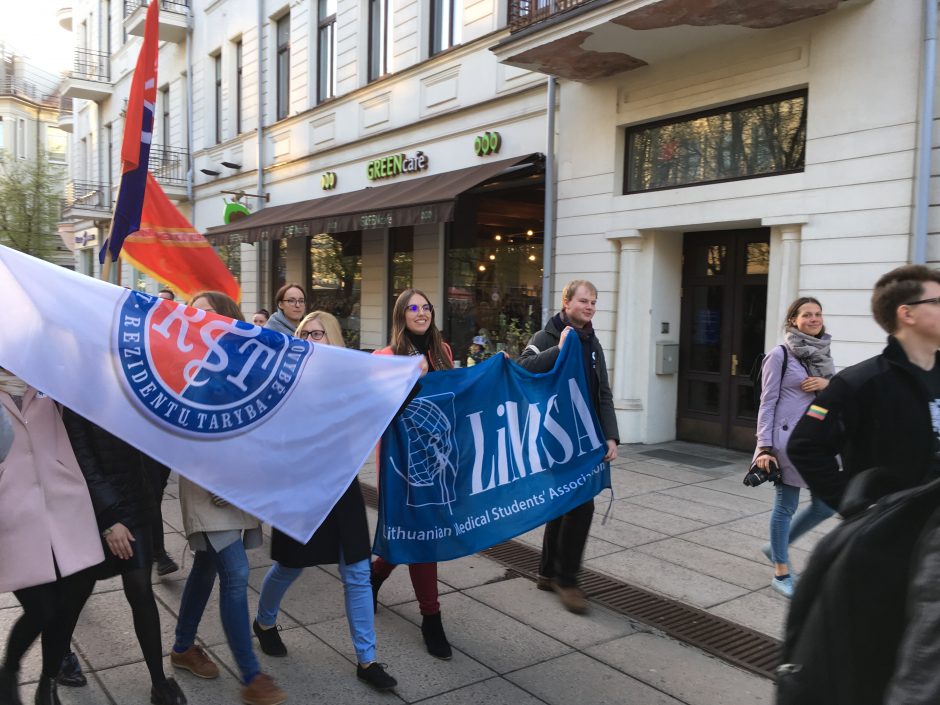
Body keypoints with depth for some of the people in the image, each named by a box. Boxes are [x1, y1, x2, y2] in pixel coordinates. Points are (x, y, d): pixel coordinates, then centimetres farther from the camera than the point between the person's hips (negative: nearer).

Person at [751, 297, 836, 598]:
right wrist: (765, 447, -14)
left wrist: (828, 384, -9)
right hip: (789, 440, -7)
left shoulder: (824, 355, 11)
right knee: (786, 506, 3)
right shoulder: (779, 355, -7)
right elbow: (767, 403, -8)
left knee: (826, 505, 10)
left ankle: (776, 547, 30)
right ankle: (781, 573, 18)